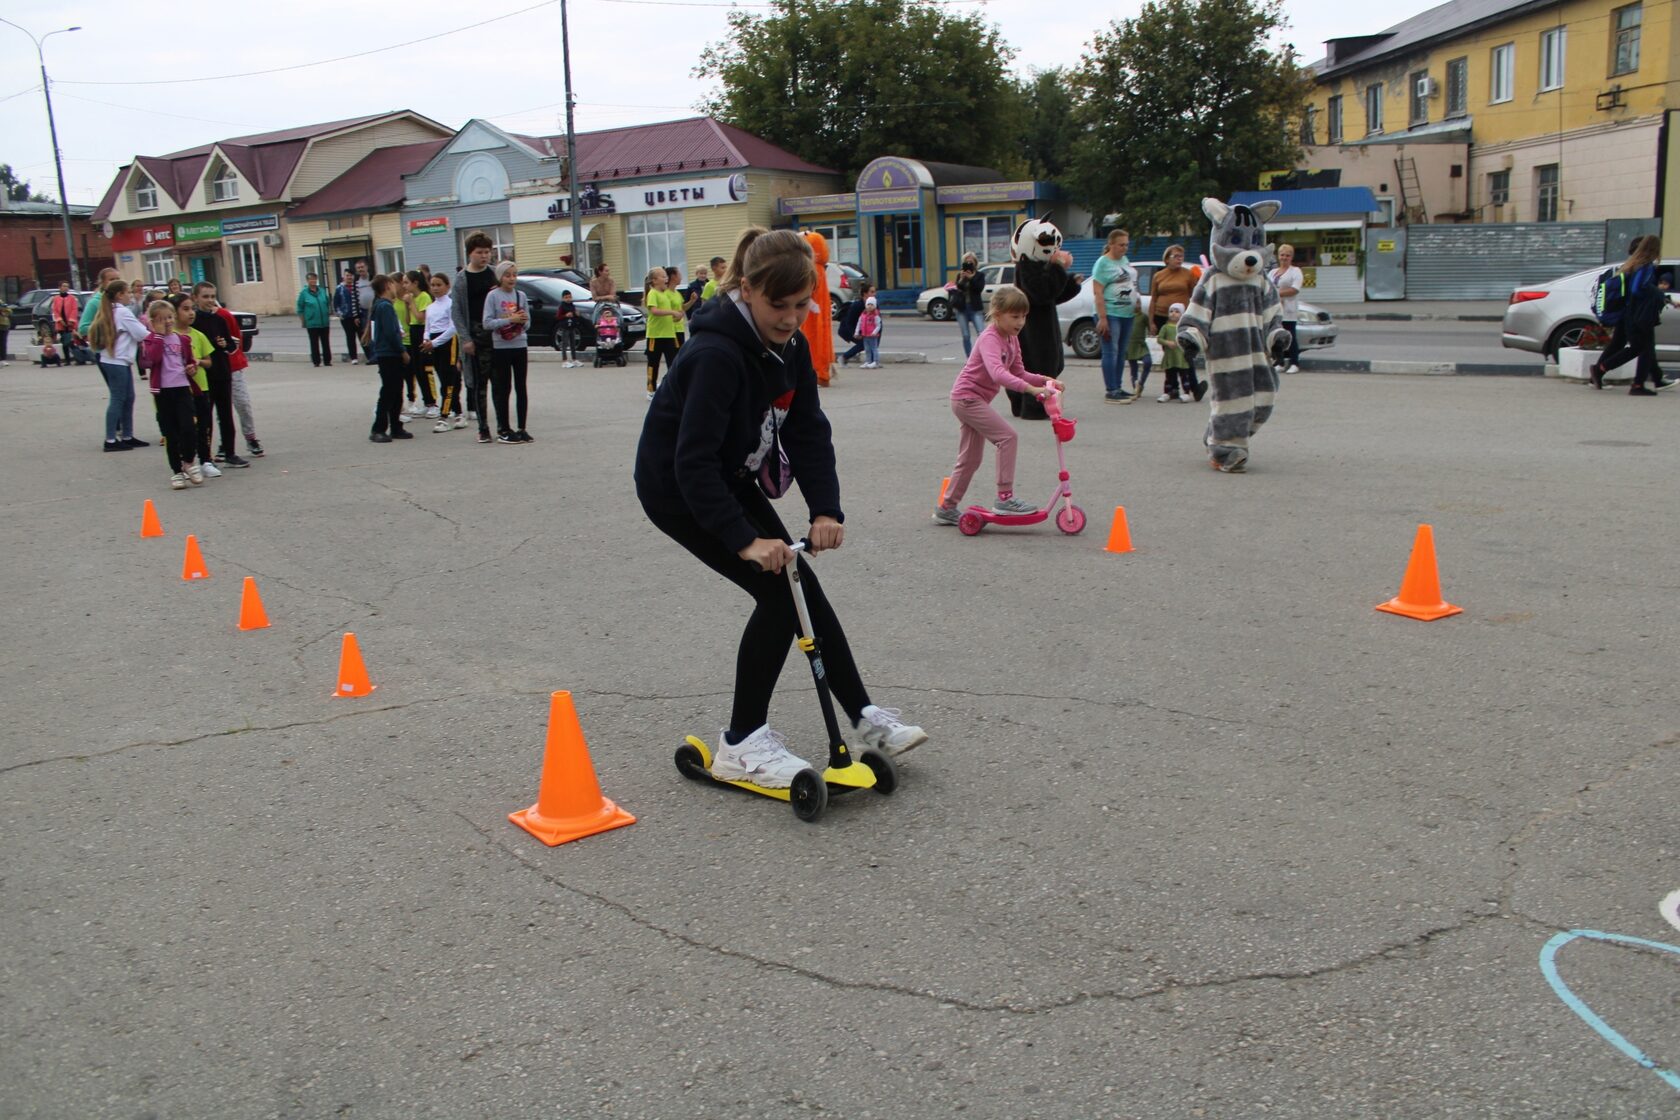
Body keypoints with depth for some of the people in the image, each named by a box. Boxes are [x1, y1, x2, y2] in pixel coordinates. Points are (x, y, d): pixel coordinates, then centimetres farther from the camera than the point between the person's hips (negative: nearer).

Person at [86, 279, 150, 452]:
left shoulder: (108, 312, 17)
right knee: (118, 399, -6)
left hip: (109, 359, 9)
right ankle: (110, 440, -4)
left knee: (128, 398, 13)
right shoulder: (123, 312, -11)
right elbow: (141, 334, -12)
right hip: (118, 362, -9)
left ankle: (127, 436, 17)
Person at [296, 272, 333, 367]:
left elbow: (328, 304, 15)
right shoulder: (304, 293, -4)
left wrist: (329, 316, 12)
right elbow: (300, 309, -1)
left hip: (324, 322, 3)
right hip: (312, 323, -3)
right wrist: (303, 322, -4)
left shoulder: (322, 291, 5)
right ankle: (316, 362, 9)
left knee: (326, 342, 8)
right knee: (314, 344, 3)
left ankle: (327, 361, 16)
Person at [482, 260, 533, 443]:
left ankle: (521, 428, 13)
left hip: (520, 346, 4)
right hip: (501, 348, -4)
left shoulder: (521, 295, 8)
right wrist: (510, 320, -17)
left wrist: (523, 320, -11)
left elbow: (527, 324, 10)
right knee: (503, 389, 0)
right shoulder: (493, 296, -5)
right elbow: (487, 323, -12)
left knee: (521, 388, 6)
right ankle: (503, 430, 5)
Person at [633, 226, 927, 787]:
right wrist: (745, 539, -37)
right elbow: (693, 461, -34)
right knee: (777, 593, -14)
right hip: (676, 487, -8)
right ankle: (741, 743, -2)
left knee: (802, 586, 5)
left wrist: (826, 508, -18)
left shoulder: (788, 345, -4)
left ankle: (864, 716, 16)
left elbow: (809, 430, -5)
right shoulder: (717, 353, -30)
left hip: (731, 479, 8)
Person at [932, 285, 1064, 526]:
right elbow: (997, 372, -38)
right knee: (1008, 436, -18)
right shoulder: (990, 338, -21)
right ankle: (1004, 498, -16)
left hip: (974, 400, 10)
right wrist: (1030, 389, -47)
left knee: (970, 459, 13)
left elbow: (1019, 373, 13)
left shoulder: (1012, 339, 8)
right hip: (967, 397, -10)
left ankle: (946, 508, 23)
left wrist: (1046, 381, -3)